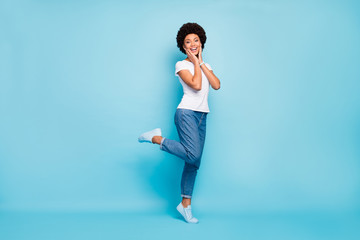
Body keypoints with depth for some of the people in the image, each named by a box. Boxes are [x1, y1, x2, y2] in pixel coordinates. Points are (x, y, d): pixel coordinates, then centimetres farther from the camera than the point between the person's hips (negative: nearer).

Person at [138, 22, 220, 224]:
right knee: (193, 155, -25)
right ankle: (156, 138, -6)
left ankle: (185, 204, 15)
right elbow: (196, 85, -16)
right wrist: (195, 63, -4)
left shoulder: (205, 66, 19)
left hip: (202, 117, 7)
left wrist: (202, 63, 1)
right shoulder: (181, 65, 0)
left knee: (194, 163, 6)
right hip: (187, 113, -6)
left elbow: (216, 85, 1)